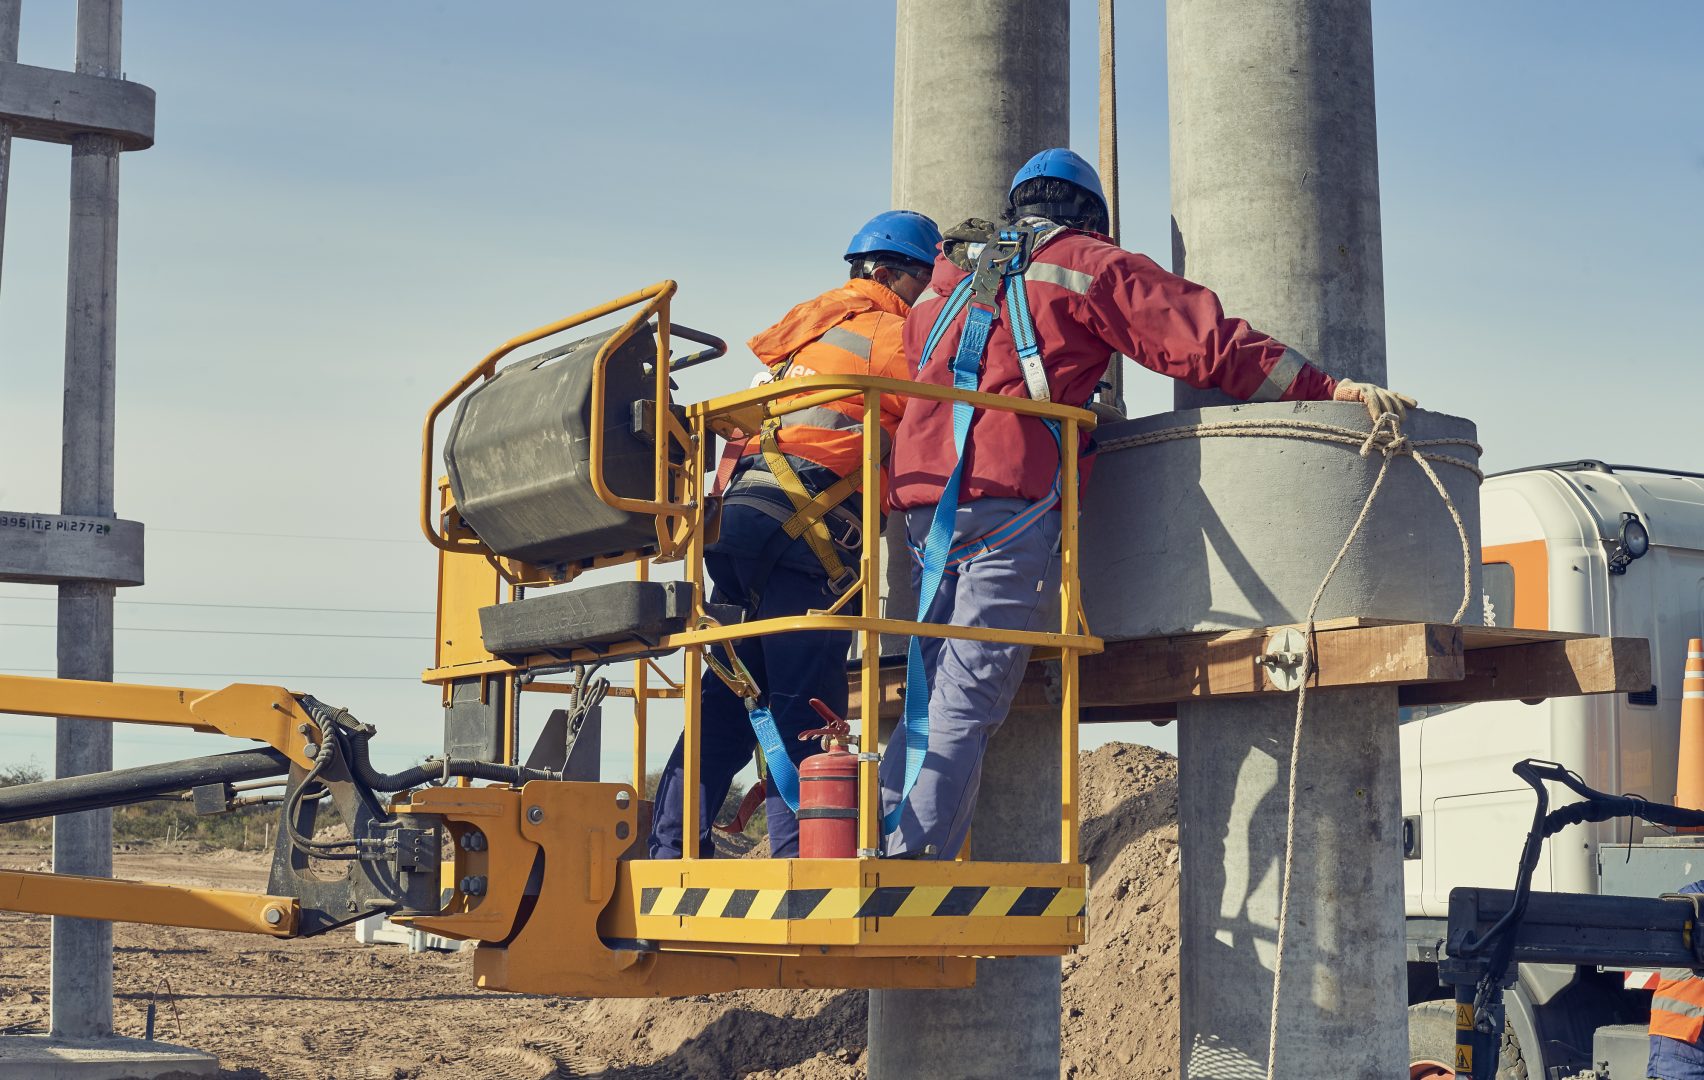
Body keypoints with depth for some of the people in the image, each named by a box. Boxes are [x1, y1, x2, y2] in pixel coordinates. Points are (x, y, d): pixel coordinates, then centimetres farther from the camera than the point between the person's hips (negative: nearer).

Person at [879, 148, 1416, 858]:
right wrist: (1333, 390, 4)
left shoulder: (947, 278, 28)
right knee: (966, 701, -10)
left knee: (934, 692, 12)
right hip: (1010, 494, -6)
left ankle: (873, 851, 5)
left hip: (921, 486, 6)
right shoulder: (1086, 264, 9)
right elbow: (1204, 340, 3)